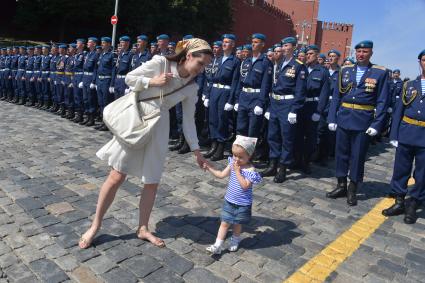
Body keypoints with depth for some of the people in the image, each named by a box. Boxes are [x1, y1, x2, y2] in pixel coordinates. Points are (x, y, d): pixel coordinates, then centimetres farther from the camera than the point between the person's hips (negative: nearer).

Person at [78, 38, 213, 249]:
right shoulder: (160, 63, -9)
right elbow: (129, 78, -3)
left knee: (152, 182, 7)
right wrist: (152, 82, -17)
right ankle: (95, 224, 19)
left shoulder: (191, 88, 2)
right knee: (117, 177, 0)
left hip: (158, 129, 4)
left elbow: (189, 120, 5)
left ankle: (143, 228, 26)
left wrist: (196, 150, 3)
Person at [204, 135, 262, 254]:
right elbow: (222, 174, 7)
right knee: (224, 223, 6)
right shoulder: (232, 163, -2)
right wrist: (209, 168, 4)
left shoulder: (250, 170, -21)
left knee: (237, 223, 16)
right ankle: (218, 245, 11)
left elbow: (245, 185, -29)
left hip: (242, 204, -4)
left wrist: (237, 171, -28)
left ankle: (235, 241, 42)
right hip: (229, 201, 4)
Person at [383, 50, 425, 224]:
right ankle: (399, 202, 21)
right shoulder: (409, 85, 9)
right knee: (400, 170, 8)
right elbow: (398, 111, 8)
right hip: (406, 134, 2)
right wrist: (394, 135, 2)